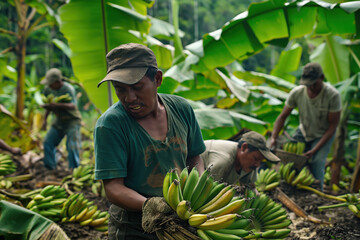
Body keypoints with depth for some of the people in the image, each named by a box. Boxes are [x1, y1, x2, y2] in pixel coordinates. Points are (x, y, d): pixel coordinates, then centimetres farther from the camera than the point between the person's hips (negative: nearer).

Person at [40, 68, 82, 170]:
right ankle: (50, 167, 20)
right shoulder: (48, 89, -2)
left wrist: (58, 105, -48)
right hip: (59, 121, 7)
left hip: (72, 120, -7)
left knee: (72, 146, -14)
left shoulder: (68, 89, -22)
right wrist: (45, 119, 8)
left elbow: (73, 106, -35)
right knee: (48, 142, 5)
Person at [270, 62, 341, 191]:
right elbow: (283, 116, -7)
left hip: (324, 135, -3)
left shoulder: (333, 95, -27)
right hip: (303, 132, 4)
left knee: (316, 163, -22)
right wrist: (273, 138, -22)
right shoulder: (297, 92, -19)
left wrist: (315, 149, -27)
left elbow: (332, 126, -20)